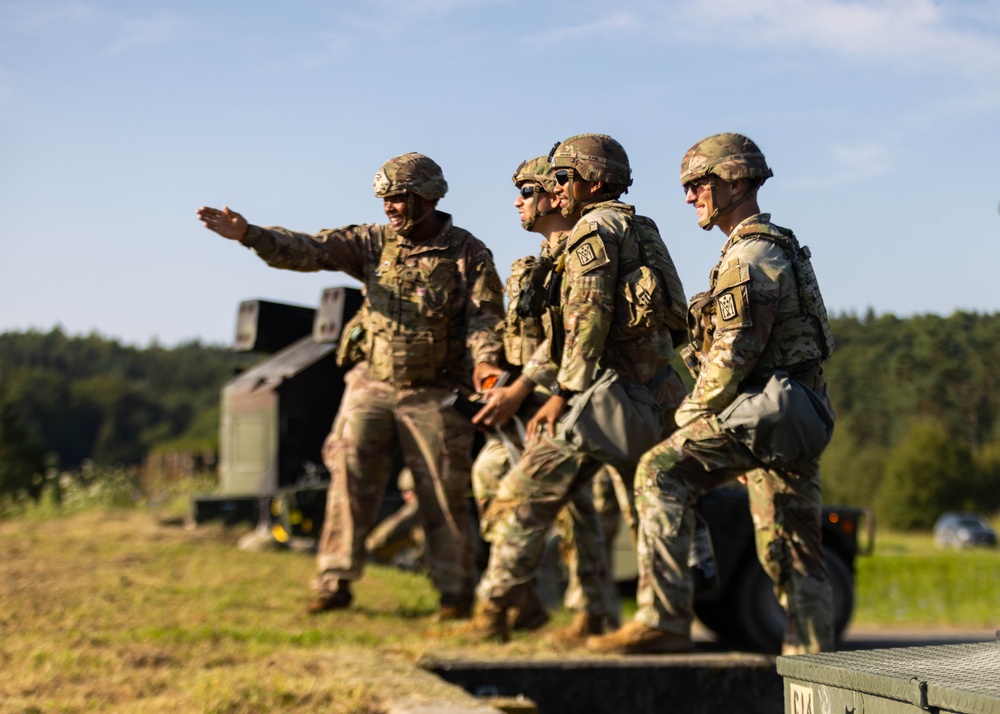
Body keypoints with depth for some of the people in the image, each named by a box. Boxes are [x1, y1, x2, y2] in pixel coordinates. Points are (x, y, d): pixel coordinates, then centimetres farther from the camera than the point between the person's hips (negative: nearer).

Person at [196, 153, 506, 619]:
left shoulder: (469, 254, -4)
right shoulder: (374, 242, 3)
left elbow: (485, 317, -7)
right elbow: (309, 250, -6)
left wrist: (484, 361, -28)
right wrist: (248, 235, -19)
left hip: (432, 395, -3)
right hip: (371, 387, 3)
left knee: (442, 495, 2)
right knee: (349, 481, -2)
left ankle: (456, 592, 13)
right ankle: (335, 582, 6)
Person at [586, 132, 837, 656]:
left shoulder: (748, 256, -12)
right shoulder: (780, 247, 22)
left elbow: (733, 354, -18)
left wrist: (693, 415, -6)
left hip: (767, 409, -10)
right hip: (795, 416, 10)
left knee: (663, 472, -13)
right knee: (789, 547, 11)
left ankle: (664, 620, -17)